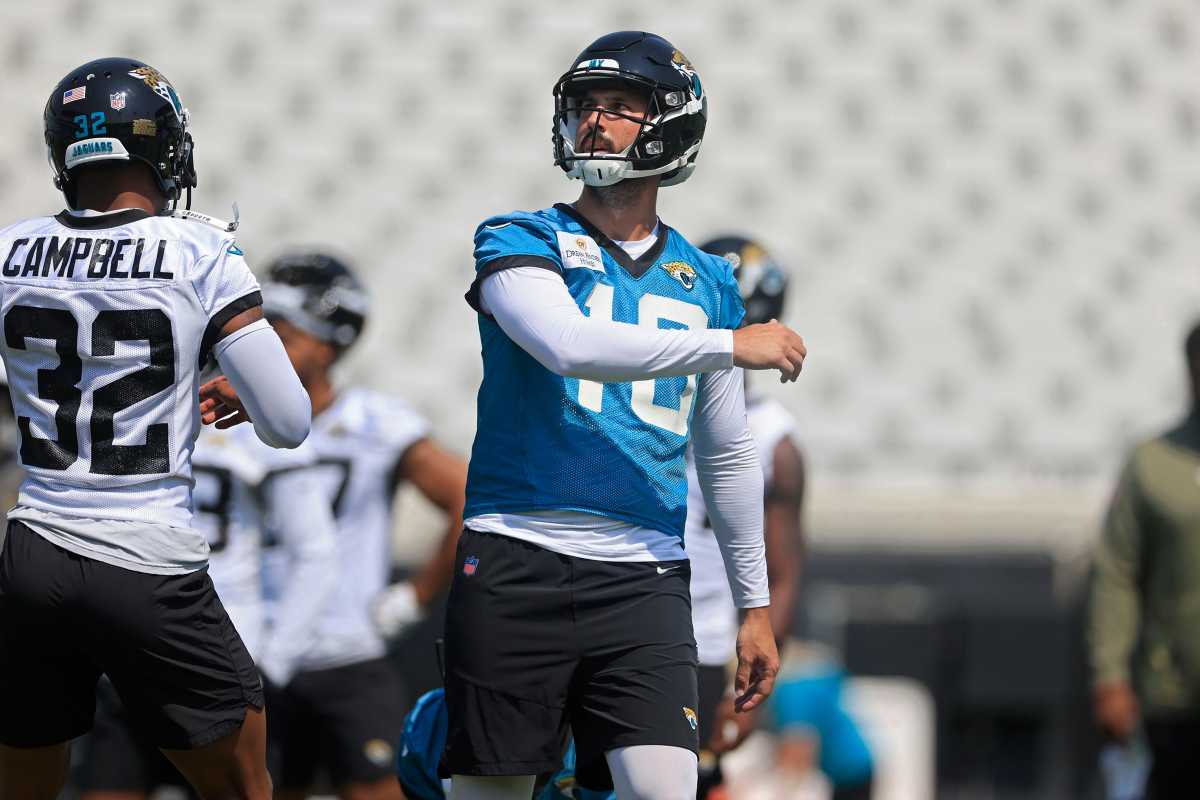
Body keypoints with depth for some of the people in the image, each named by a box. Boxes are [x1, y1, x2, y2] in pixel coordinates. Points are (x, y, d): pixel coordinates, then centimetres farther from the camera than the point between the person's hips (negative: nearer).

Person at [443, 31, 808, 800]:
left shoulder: (707, 283, 15)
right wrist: (731, 345, -14)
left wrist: (756, 604, 21)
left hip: (644, 581, 2)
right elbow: (572, 345, -17)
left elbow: (728, 459, 22)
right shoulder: (521, 242, 4)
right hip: (519, 564, -2)